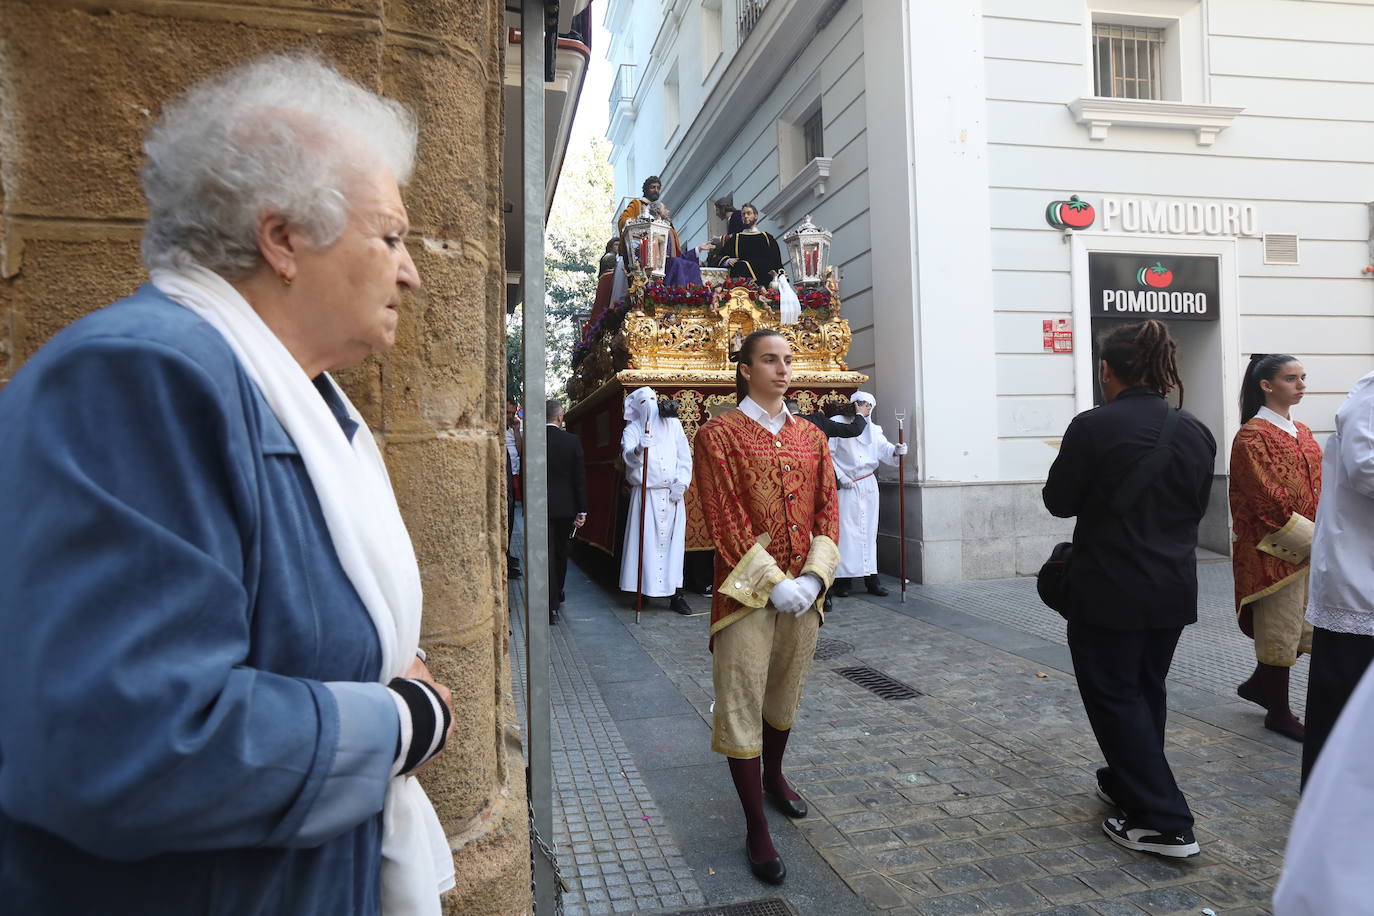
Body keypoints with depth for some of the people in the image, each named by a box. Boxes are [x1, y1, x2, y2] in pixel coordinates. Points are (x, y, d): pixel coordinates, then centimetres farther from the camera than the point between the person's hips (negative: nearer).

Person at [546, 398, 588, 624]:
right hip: (565, 506, 1)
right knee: (561, 552, 19)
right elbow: (580, 478, -6)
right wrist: (581, 510, -1)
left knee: (546, 554, 2)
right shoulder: (572, 441, -7)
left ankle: (552, 606, -4)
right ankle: (557, 595, 37)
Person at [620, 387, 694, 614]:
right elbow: (628, 457, -14)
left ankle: (675, 592, 2)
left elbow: (685, 456, 10)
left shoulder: (673, 424, 11)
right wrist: (639, 449, -36)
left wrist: (682, 482, -2)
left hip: (672, 494, 2)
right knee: (646, 541, -5)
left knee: (674, 541, 0)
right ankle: (646, 588, 2)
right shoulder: (632, 430, 3)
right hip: (646, 495, -2)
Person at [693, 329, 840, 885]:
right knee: (742, 704, -1)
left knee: (785, 694, 19)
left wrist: (813, 577, -8)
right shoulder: (719, 434, -6)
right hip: (747, 591, -5)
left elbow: (827, 510, 6)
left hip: (803, 591, 5)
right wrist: (774, 583, -16)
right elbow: (724, 521, -12)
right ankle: (756, 828, 11)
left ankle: (773, 776, 43)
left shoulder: (811, 437, 9)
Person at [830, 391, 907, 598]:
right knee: (846, 529, -6)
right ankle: (843, 579, -2)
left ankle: (871, 578, 11)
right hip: (846, 486, -5)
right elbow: (828, 453, -6)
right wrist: (840, 477, -10)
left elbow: (884, 449, 0)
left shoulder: (873, 429, 12)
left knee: (869, 530, 6)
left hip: (868, 485, 5)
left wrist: (896, 450, -22)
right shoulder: (838, 424, -3)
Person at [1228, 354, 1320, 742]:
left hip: (1307, 550, 8)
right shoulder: (1253, 437, -13)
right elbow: (1267, 501, -18)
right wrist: (1311, 539, -18)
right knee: (1280, 628, 3)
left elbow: (1317, 489, 13)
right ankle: (1279, 712, 17)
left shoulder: (1302, 433, 13)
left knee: (1305, 627, 13)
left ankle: (1260, 684, 31)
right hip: (1275, 551, -8)